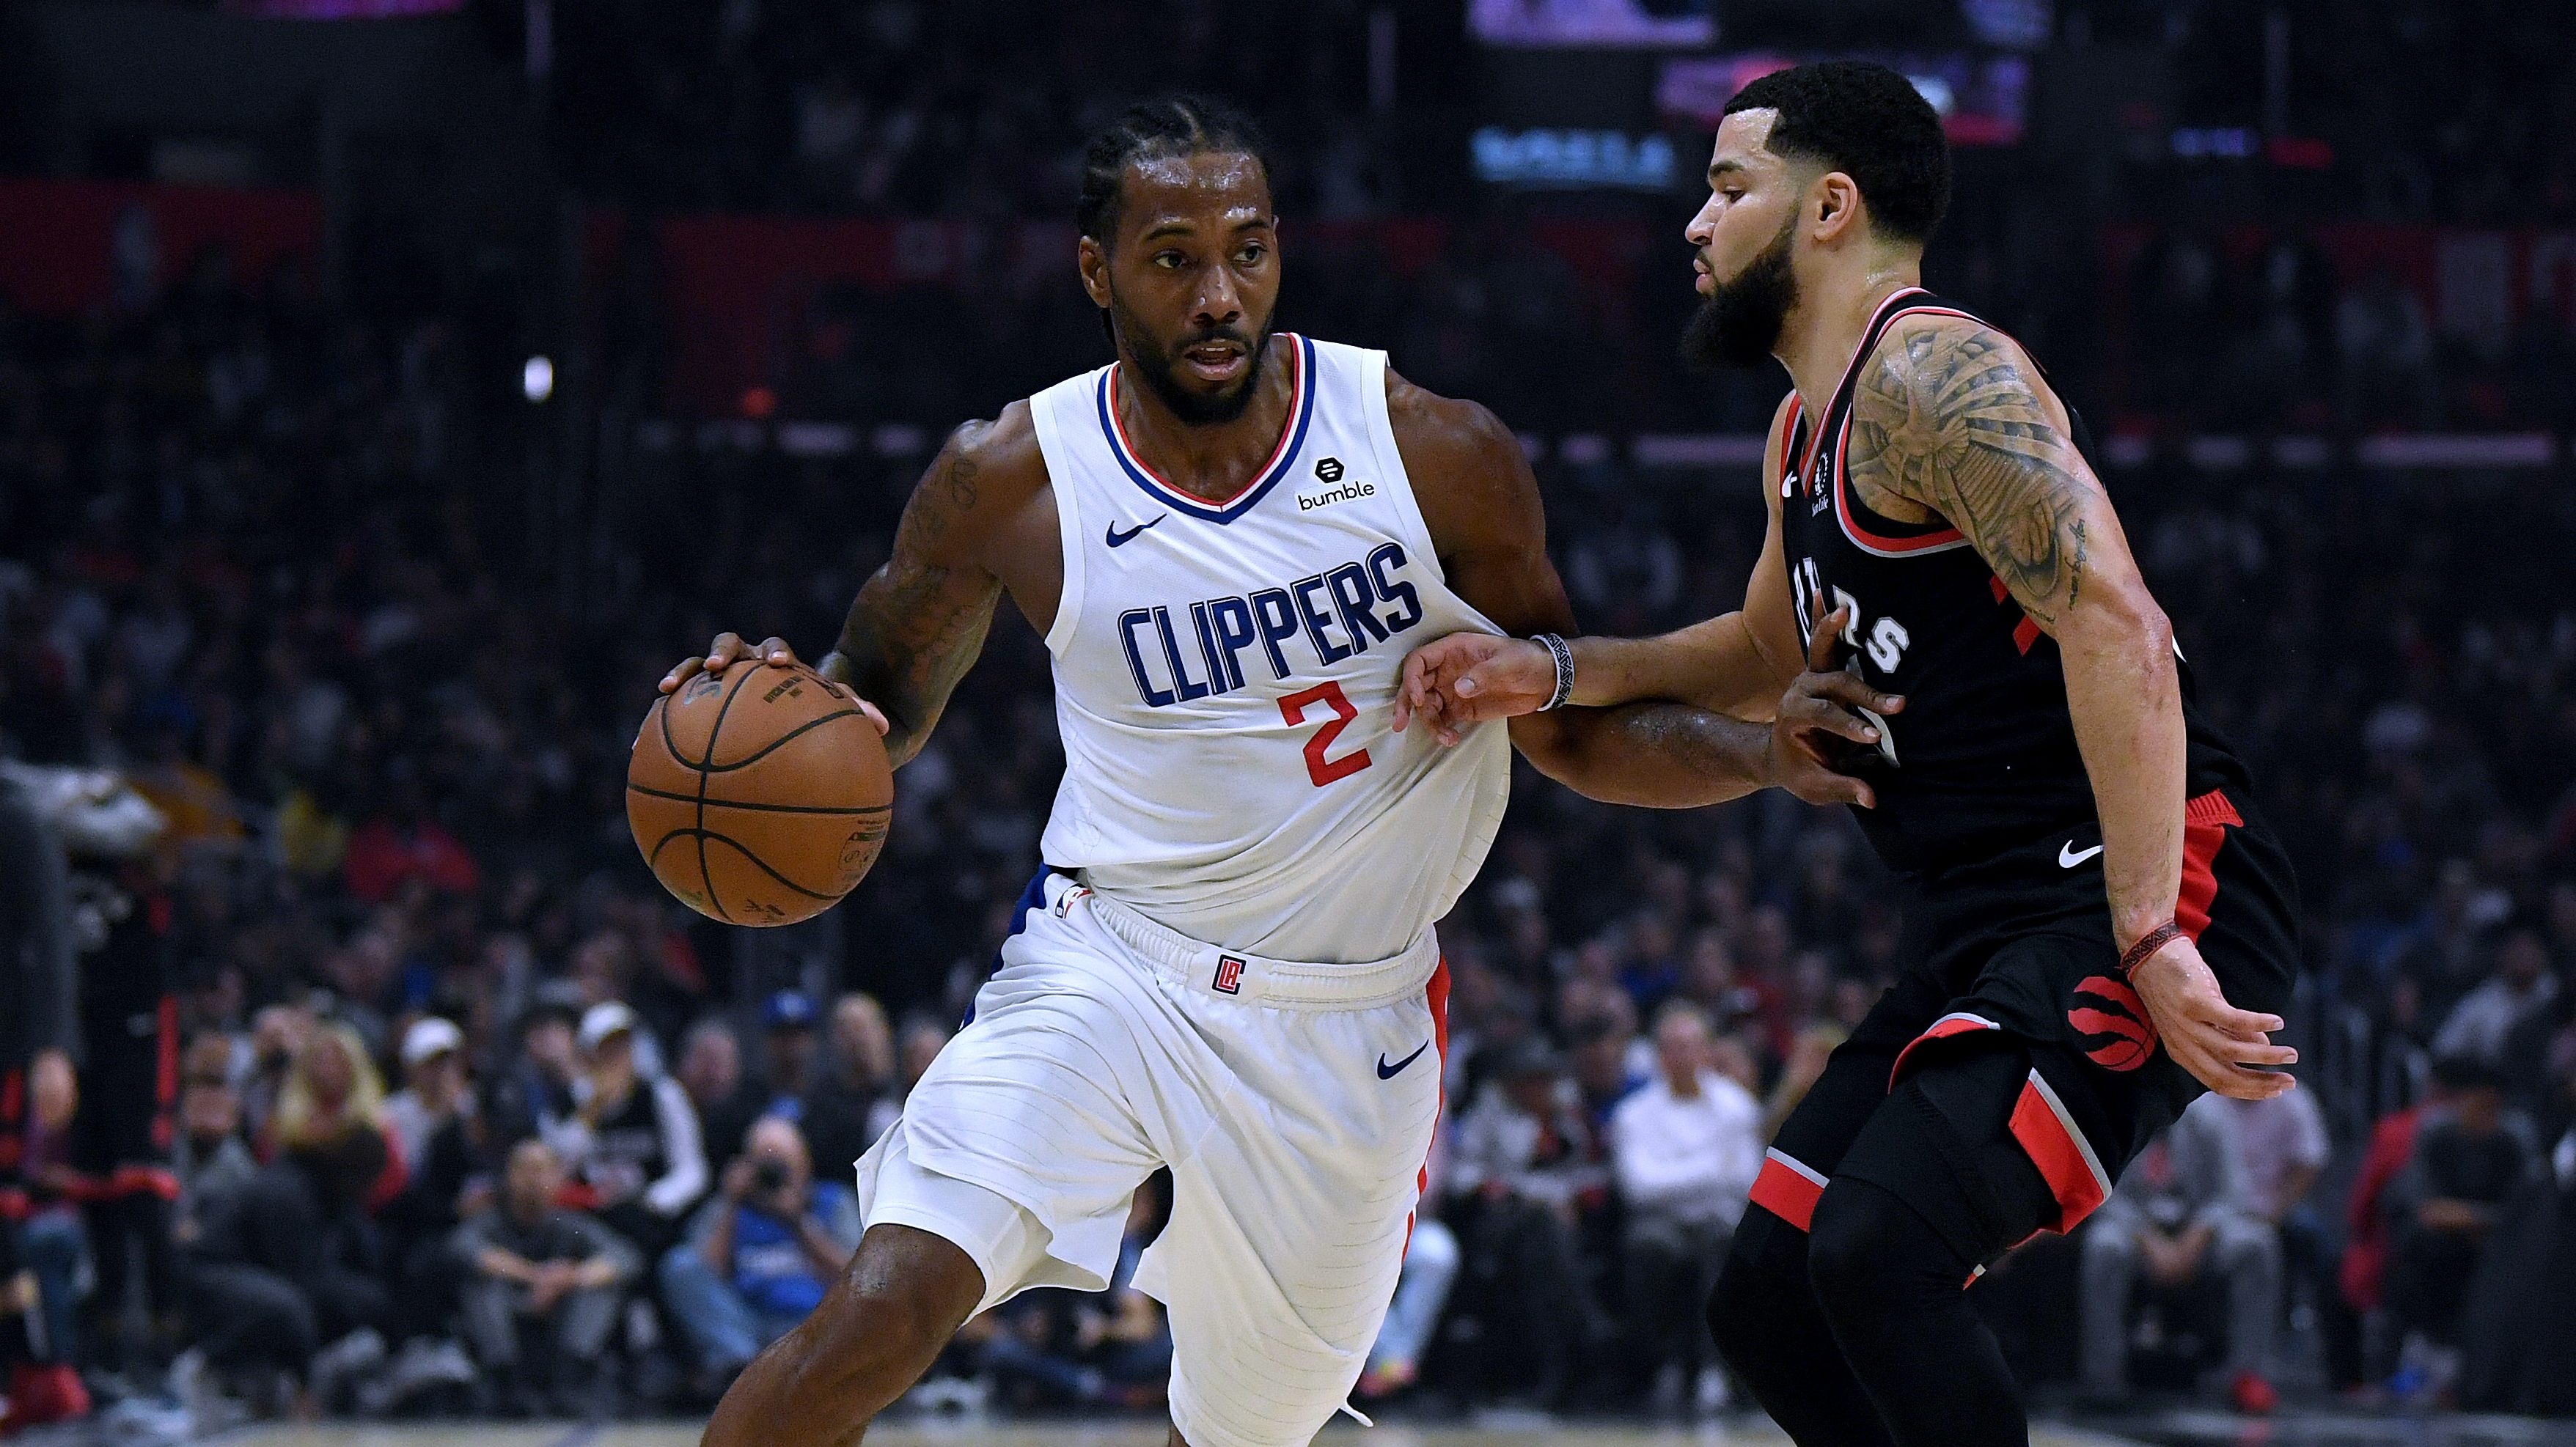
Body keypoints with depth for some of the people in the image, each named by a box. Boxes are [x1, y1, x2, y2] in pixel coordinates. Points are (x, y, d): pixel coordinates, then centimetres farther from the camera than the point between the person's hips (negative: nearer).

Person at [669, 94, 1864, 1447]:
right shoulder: (1009, 482, -9)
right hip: (1105, 967, -1)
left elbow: (1571, 729, 3)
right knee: (886, 1310, -23)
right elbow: (890, 697, 9)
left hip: (1346, 1029, 1)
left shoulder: (1441, 456, -8)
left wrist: (1766, 753, -15)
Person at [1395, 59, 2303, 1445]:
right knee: (1768, 1305, 8)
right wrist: (1551, 672, 23)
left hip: (2140, 904, -10)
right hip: (1993, 931, 10)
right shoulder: (1804, 430, 19)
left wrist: (2152, 938, -29)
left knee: (1879, 1250, -28)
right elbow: (1765, 654, 39)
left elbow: (2115, 628, -24)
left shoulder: (1932, 374, -13)